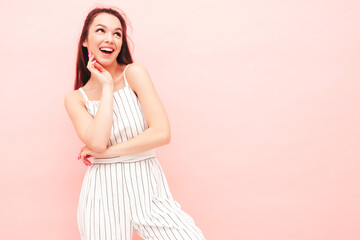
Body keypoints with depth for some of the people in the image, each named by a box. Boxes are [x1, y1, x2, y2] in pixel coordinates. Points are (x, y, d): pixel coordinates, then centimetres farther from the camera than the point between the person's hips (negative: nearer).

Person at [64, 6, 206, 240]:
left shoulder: (135, 73, -3)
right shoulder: (75, 98, 3)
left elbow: (162, 133, -14)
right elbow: (97, 142, -16)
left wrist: (106, 151, -10)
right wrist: (107, 87, -10)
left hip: (148, 187, -1)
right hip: (103, 193, 1)